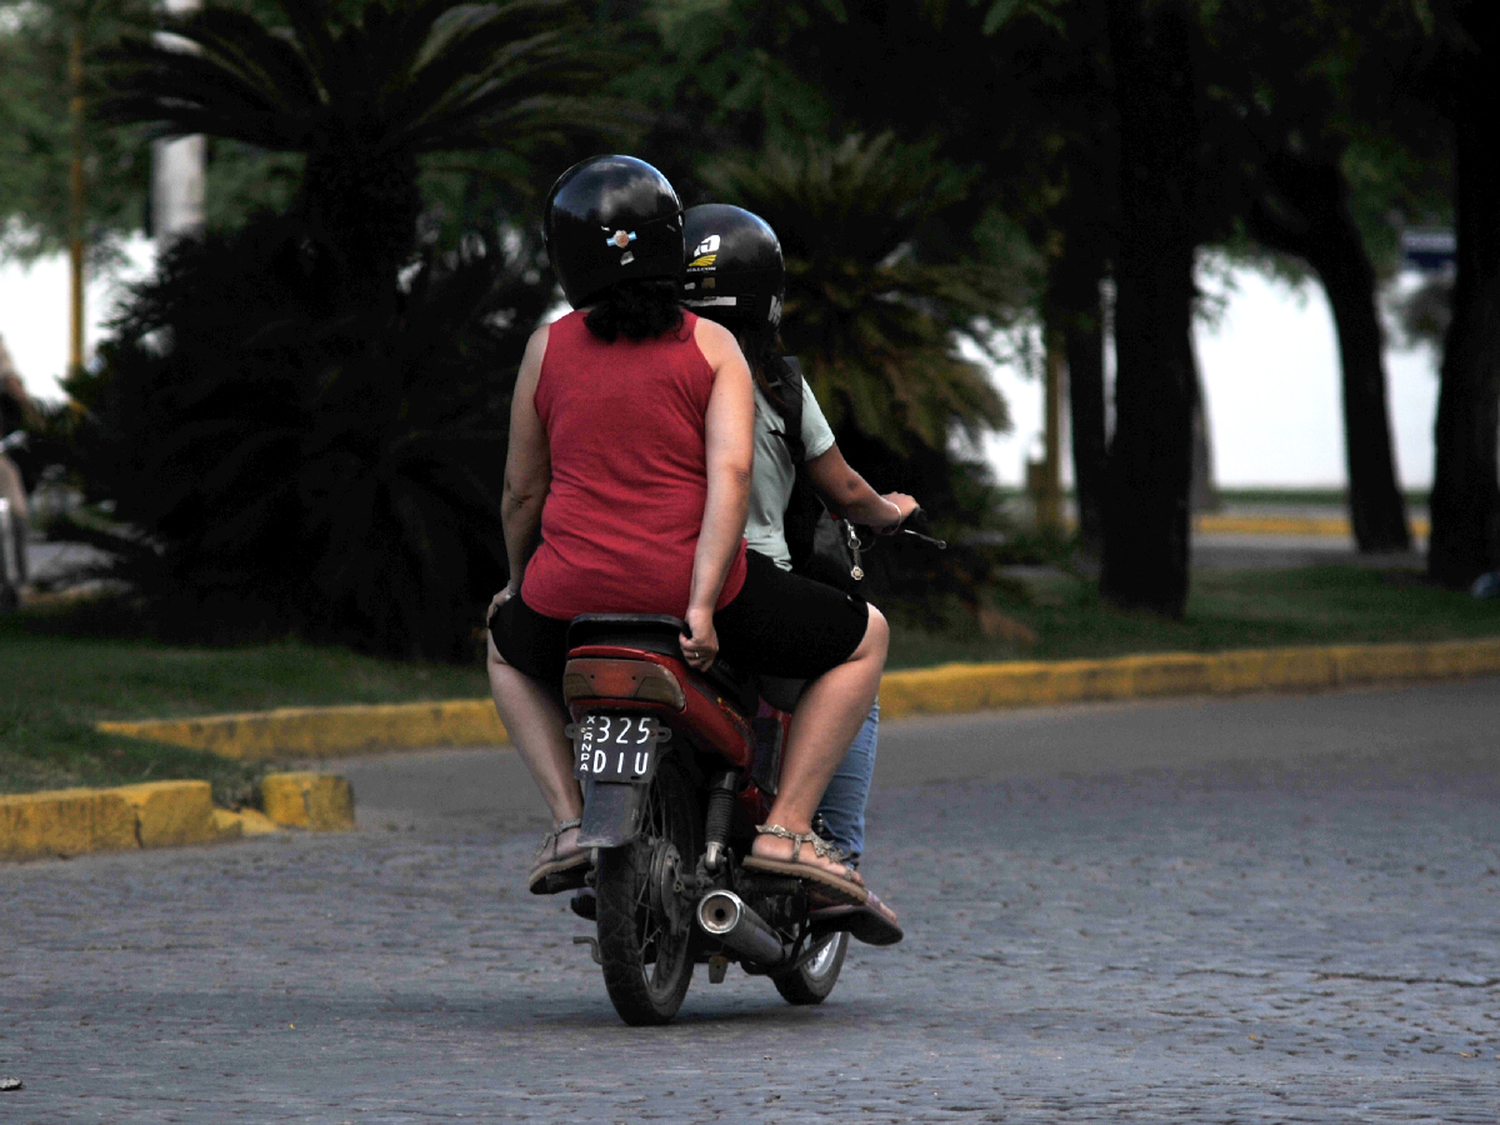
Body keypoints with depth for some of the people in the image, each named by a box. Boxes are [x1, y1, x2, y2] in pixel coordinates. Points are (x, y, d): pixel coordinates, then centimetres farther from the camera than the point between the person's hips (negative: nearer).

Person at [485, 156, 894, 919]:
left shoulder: (549, 348, 8)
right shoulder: (712, 346, 4)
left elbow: (522, 490, 13)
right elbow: (730, 471, -10)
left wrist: (519, 581, 32)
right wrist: (702, 605, -15)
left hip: (571, 594, 2)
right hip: (697, 584, -2)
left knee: (508, 648, 37)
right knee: (862, 639, 18)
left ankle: (570, 820, 18)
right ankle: (785, 827, 5)